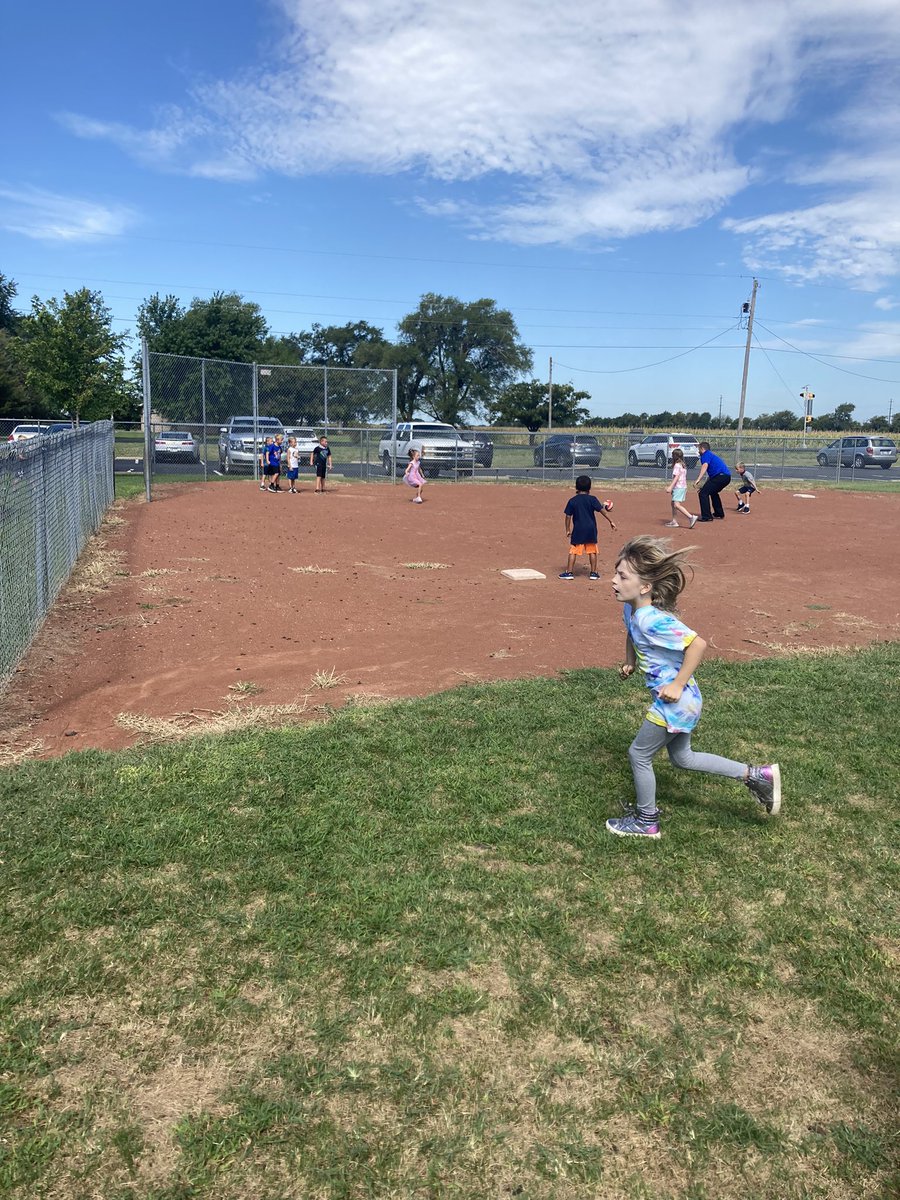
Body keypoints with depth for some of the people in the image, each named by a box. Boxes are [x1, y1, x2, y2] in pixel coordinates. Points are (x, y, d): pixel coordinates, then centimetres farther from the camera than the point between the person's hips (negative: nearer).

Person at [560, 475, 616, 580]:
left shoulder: (572, 501, -1)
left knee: (573, 551, 4)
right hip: (591, 529, 1)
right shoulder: (592, 499, -2)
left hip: (578, 530, -1)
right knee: (592, 551, 10)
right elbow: (603, 511, -5)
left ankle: (569, 572, 2)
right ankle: (593, 573, 14)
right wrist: (611, 521, 0)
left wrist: (567, 530, 7)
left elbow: (568, 516, -1)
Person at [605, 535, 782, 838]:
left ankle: (646, 821, 26)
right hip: (682, 701, 10)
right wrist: (629, 663, 10)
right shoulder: (631, 609, 0)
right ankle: (755, 775, 27)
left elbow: (697, 643, -32)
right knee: (681, 758, 23)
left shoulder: (651, 619, -29)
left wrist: (678, 685, -27)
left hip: (674, 702, -10)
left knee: (638, 754, 7)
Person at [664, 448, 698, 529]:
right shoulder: (683, 465, 16)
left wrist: (670, 487, -25)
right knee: (673, 504, 17)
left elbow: (676, 477, -20)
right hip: (683, 487, 11)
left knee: (677, 505, -19)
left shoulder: (677, 465, -12)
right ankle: (674, 521, 19)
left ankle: (691, 517, -27)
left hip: (678, 487, -10)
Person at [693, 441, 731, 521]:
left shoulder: (706, 454, 0)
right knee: (713, 492, 33)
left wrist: (698, 479, -30)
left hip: (721, 476, -10)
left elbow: (705, 466, -20)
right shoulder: (711, 455, 30)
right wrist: (704, 486, 34)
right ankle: (719, 514, 43)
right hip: (727, 476, 10)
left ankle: (706, 516, -16)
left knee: (703, 493, -11)